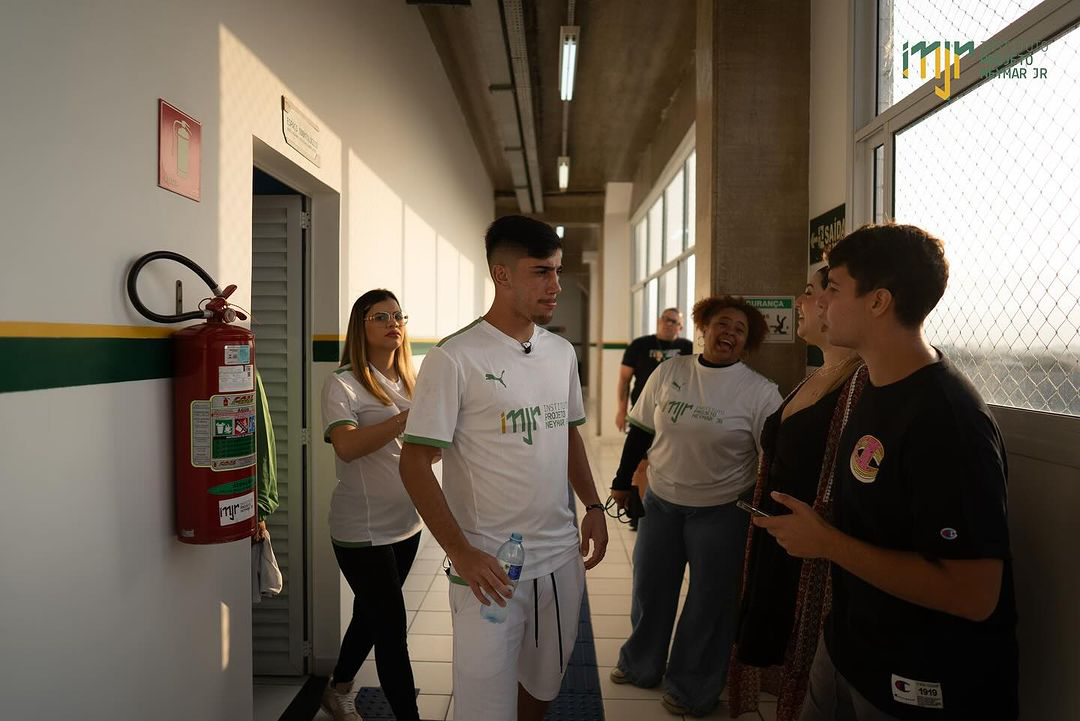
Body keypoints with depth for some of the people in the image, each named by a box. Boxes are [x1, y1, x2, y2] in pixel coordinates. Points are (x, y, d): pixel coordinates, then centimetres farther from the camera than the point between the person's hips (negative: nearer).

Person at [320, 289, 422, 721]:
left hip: (406, 524, 7)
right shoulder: (343, 385, -12)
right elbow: (347, 446, -28)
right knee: (392, 627, -1)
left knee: (371, 616, 21)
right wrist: (412, 416, -33)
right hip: (363, 530, -7)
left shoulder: (408, 382, 8)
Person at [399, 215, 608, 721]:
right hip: (488, 565, -5)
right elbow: (415, 462, -14)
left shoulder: (563, 353, 6)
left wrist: (593, 506, 6)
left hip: (561, 558, 6)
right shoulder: (454, 359, -14)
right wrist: (461, 553, -20)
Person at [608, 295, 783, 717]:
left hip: (721, 512, -3)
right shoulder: (669, 372, -2)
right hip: (661, 501, 3)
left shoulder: (760, 392, -11)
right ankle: (640, 666, 41)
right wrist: (622, 480, 10)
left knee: (709, 601, 11)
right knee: (649, 587, 17)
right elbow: (641, 430, 6)